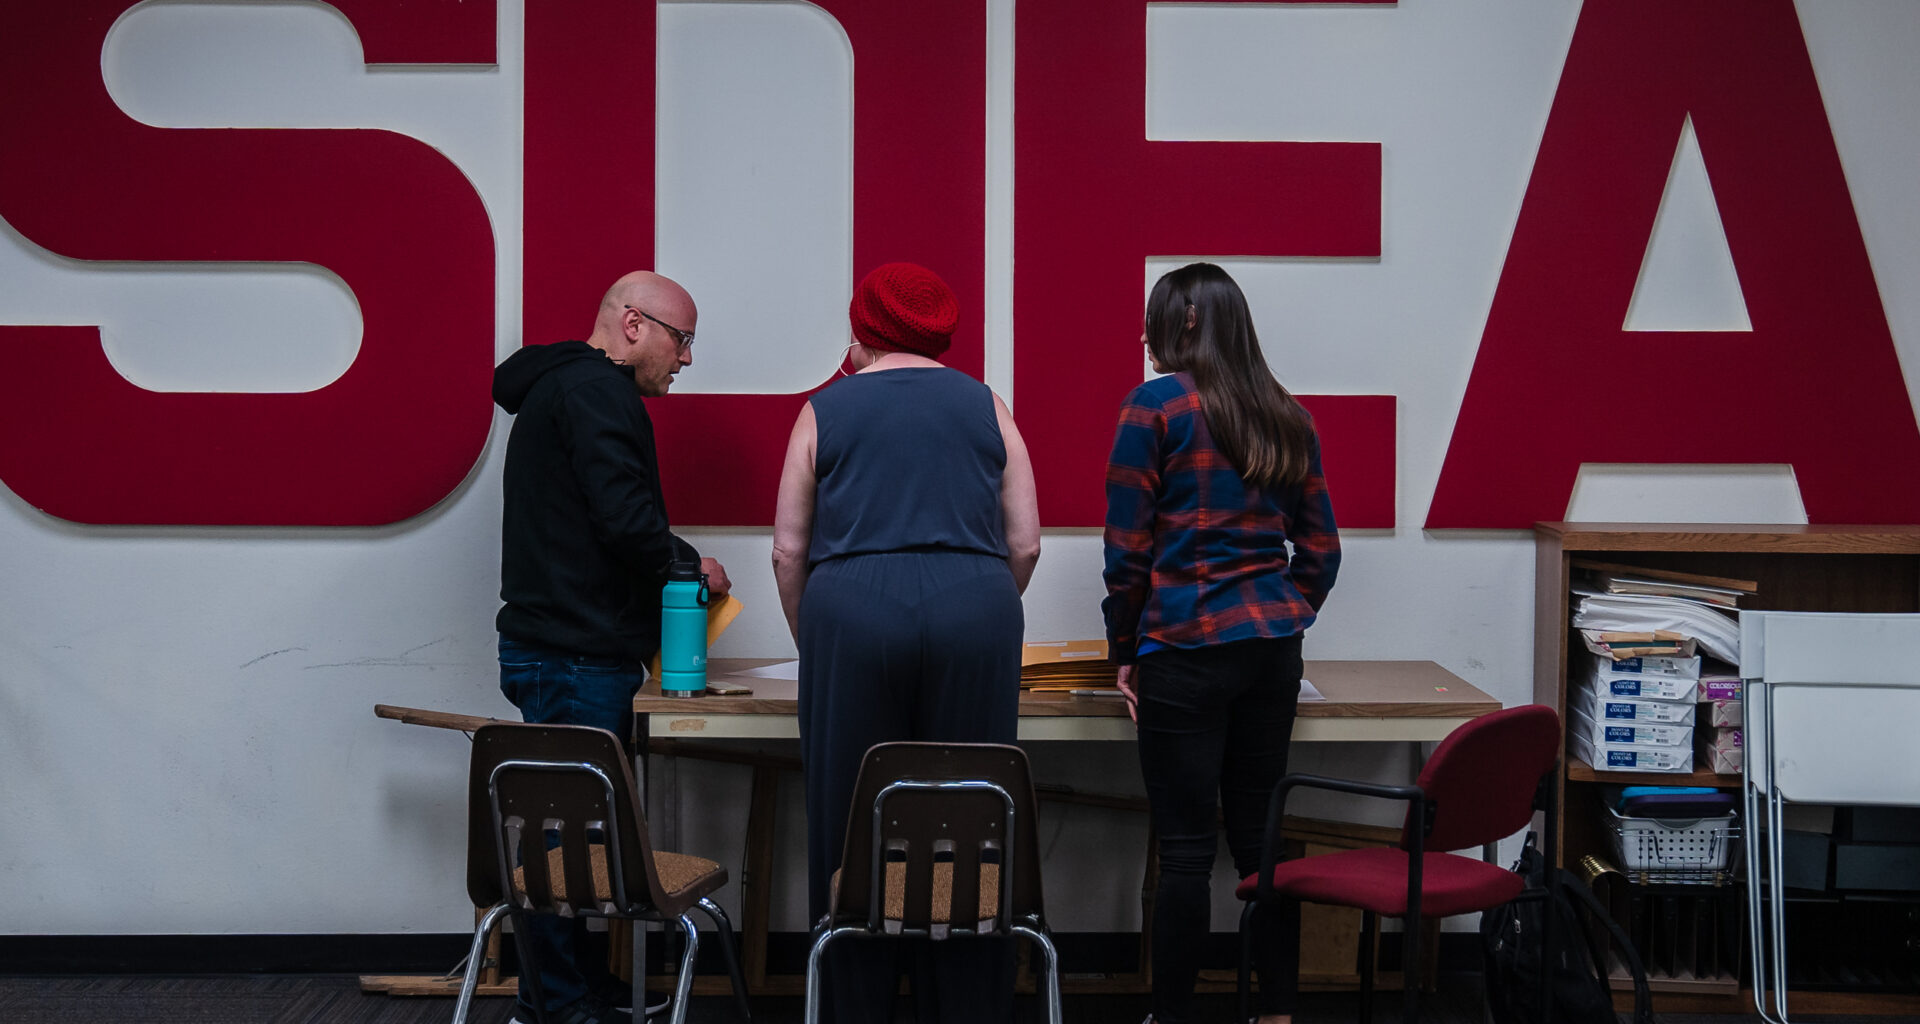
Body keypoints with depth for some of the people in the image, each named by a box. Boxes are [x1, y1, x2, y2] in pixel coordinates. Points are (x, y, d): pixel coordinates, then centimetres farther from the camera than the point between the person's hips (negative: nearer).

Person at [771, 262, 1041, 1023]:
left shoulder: (825, 411, 12)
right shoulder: (986, 406, 14)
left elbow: (788, 550, 9)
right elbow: (1025, 544, 11)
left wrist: (810, 641, 21)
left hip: (852, 613, -1)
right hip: (974, 611, 1)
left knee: (849, 826, 5)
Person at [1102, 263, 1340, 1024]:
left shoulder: (1155, 406, -5)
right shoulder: (1288, 418, 11)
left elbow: (1128, 547, -6)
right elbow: (1320, 548, 13)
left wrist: (1124, 652, 2)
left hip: (1186, 647, -6)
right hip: (1274, 647, 6)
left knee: (1186, 848, -2)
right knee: (1259, 836, 11)